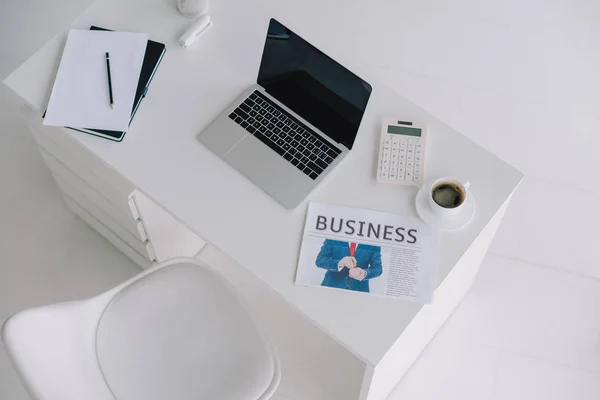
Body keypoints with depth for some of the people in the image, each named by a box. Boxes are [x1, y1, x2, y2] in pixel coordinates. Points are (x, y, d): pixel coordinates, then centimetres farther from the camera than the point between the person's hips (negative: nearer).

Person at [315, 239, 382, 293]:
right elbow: (319, 260, -9)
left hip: (359, 289, 0)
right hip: (333, 285, 0)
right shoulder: (333, 239, -2)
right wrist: (339, 263, -28)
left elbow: (377, 267, -5)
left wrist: (364, 273, -27)